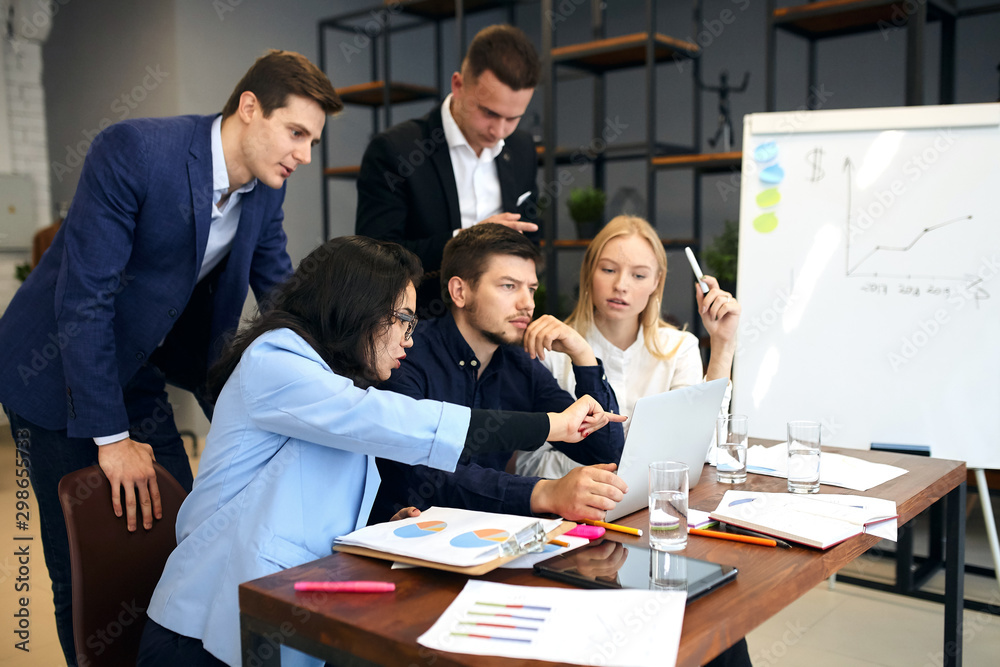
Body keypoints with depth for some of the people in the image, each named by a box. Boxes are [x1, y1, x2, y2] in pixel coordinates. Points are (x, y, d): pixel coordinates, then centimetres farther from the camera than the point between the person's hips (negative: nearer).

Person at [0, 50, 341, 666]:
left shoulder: (266, 189, -5)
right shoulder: (133, 150, -26)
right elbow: (83, 299, -26)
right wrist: (111, 439, -24)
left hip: (137, 373, 6)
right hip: (54, 374, -6)